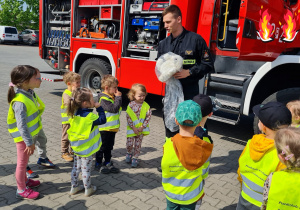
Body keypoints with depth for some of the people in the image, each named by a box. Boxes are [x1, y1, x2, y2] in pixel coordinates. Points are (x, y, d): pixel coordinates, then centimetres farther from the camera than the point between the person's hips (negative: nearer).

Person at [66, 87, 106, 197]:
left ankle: (74, 187, 33)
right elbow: (102, 120, -16)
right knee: (86, 169, 8)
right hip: (86, 149, -7)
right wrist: (99, 108, -10)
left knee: (76, 167, 19)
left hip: (77, 147, 7)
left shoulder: (75, 113, -4)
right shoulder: (90, 116, -25)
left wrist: (94, 108, 2)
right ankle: (88, 189, 24)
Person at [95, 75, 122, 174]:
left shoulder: (113, 97, 8)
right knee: (102, 147, 6)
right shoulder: (103, 99, -21)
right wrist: (118, 97, -22)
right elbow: (114, 109, -28)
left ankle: (107, 163, 32)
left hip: (112, 128, 9)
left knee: (109, 147, 19)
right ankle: (98, 164, 22)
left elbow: (119, 108, 16)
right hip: (104, 128, -8)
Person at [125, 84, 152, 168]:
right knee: (129, 144, 4)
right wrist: (133, 128, -14)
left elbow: (148, 117, -5)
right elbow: (128, 117, -9)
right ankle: (129, 153, 34)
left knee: (138, 144, 7)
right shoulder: (131, 105, -10)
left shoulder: (146, 106, -6)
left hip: (141, 129, 1)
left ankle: (135, 158, 23)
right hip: (131, 128, -1)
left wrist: (142, 127, -12)